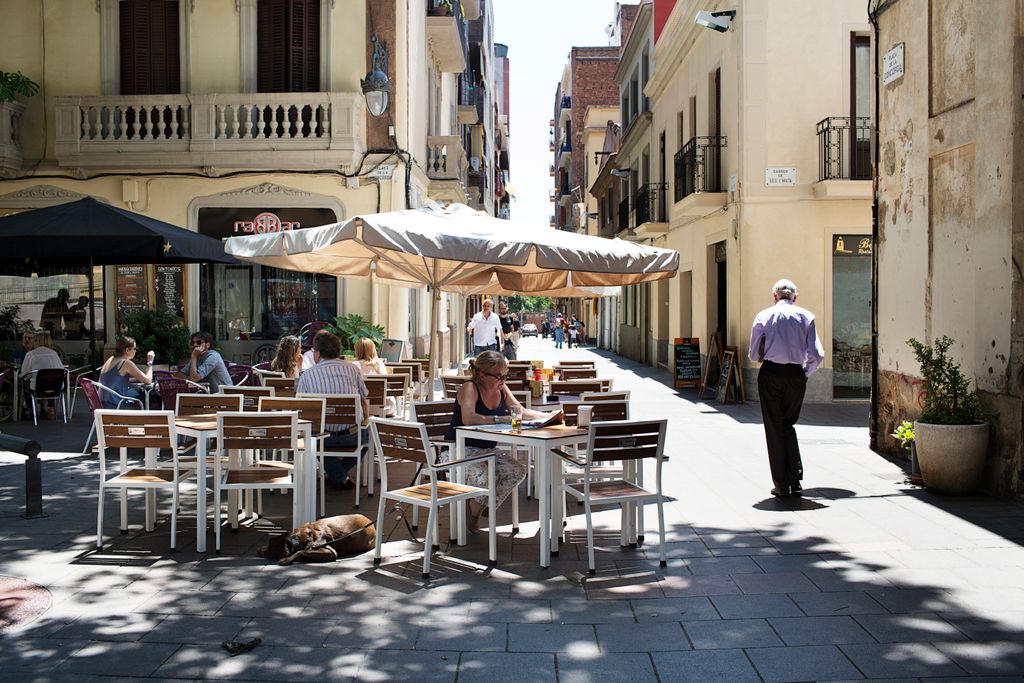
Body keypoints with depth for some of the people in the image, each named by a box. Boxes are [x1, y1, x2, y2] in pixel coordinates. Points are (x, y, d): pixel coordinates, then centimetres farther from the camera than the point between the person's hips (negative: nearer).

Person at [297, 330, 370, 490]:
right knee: (366, 432, 34)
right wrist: (366, 421, 31)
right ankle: (342, 469, 25)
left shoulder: (307, 375, -2)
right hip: (352, 436, 1)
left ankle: (339, 476, 24)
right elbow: (364, 401, 11)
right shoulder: (352, 369, 2)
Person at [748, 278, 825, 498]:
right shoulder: (806, 316, 2)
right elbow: (816, 354, -5)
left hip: (770, 373, -2)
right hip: (796, 375, 2)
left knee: (774, 428, 7)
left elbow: (754, 354, 0)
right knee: (788, 425, 18)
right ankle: (795, 481, 11)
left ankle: (782, 486, 9)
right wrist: (806, 373, 12)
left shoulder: (764, 316, 1)